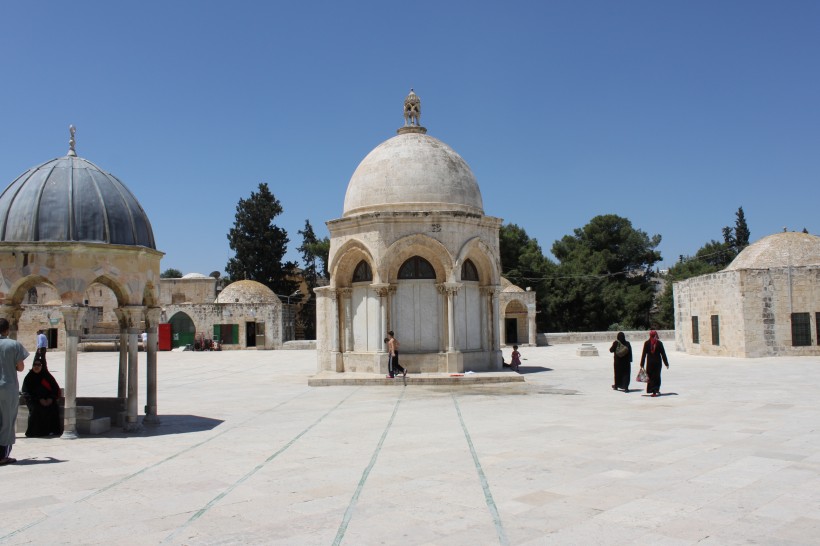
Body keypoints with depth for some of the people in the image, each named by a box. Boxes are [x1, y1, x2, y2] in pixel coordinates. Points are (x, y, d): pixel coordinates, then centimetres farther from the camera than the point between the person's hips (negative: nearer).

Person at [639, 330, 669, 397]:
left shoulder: (646, 343, -3)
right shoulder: (659, 343, -4)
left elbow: (644, 354, -3)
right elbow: (663, 354, -2)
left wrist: (642, 364, 1)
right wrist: (666, 363, 5)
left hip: (650, 362, 0)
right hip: (657, 362, 0)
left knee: (650, 376, 7)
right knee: (657, 376, 10)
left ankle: (654, 391, 4)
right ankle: (656, 390, 10)